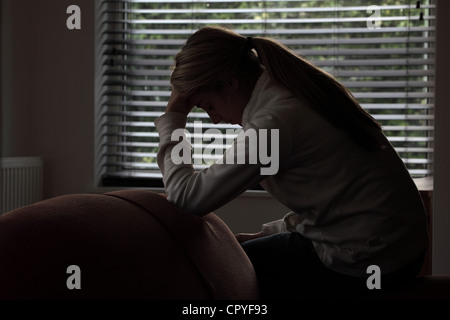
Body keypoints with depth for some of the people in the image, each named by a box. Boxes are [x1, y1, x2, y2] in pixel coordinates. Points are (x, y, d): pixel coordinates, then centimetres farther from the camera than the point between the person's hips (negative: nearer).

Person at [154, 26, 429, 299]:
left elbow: (187, 197, -19)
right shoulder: (302, 93, 8)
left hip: (365, 265, -9)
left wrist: (171, 120, -7)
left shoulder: (274, 121, -21)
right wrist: (269, 234, 13)